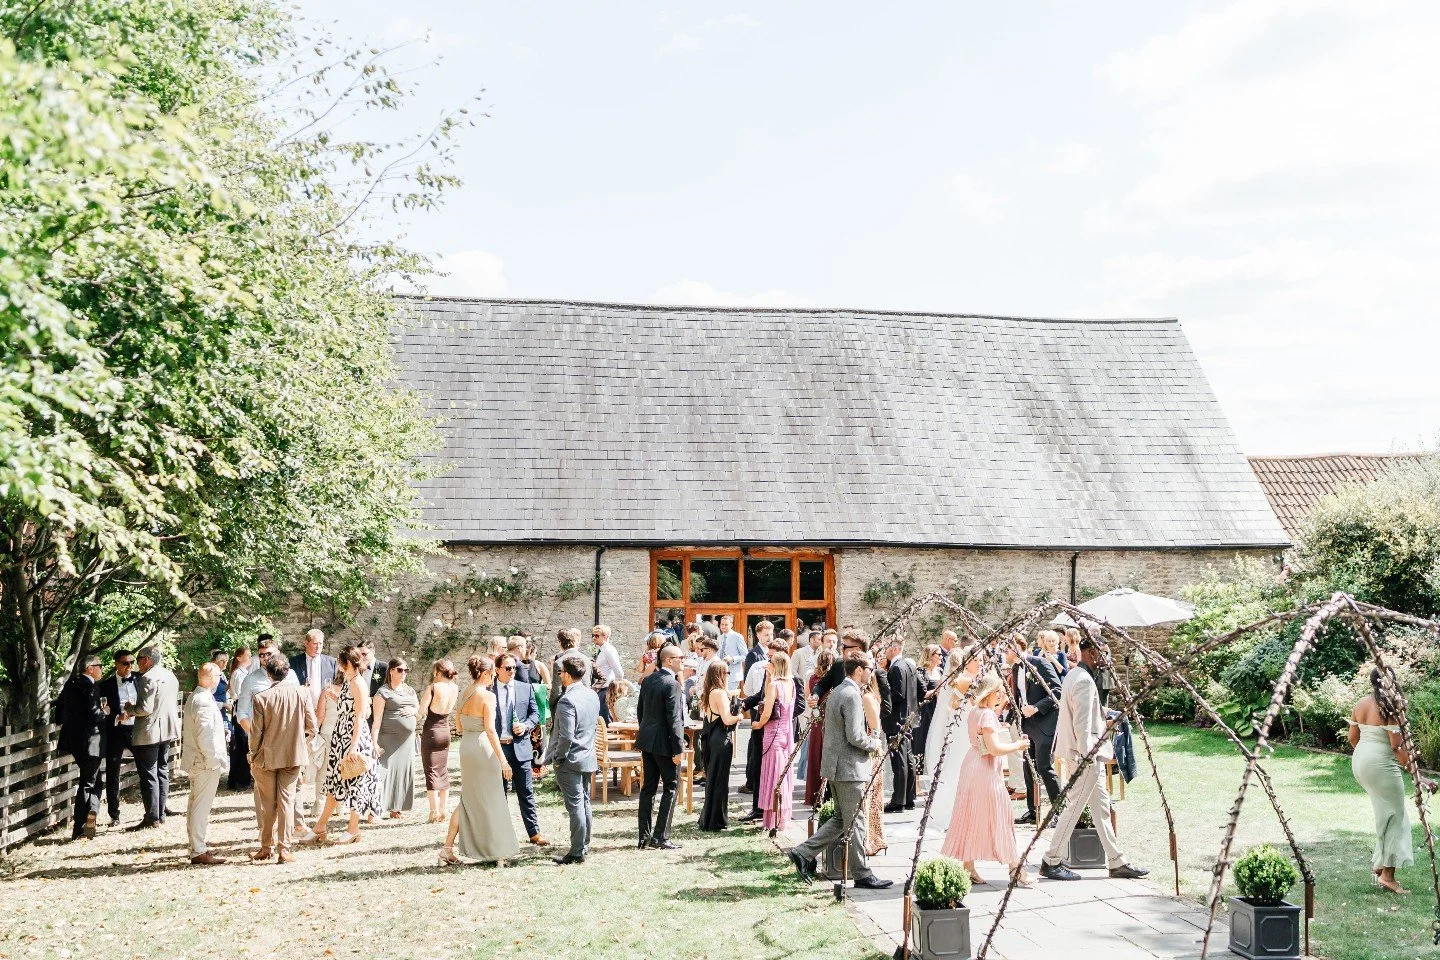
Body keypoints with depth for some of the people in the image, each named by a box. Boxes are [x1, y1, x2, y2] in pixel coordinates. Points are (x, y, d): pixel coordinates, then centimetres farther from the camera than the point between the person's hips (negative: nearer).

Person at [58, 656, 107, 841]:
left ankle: (89, 819, 21)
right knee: (87, 783, 1)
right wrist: (105, 712, -5)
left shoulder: (71, 684, 9)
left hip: (73, 740, 9)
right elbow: (93, 715, -24)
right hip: (89, 741, -9)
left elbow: (61, 708, 15)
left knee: (93, 779, 20)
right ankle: (78, 829, 3)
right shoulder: (90, 686, -18)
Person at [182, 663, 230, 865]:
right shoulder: (205, 702, -21)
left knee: (195, 805, 17)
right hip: (206, 763, -10)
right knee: (201, 807, -5)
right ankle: (199, 852, -1)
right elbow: (205, 736, -25)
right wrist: (215, 760, -16)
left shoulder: (193, 697, 10)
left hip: (195, 760, 10)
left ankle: (197, 846, 27)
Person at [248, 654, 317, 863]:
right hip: (294, 756, 2)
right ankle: (284, 850, 6)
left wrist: (253, 757, 6)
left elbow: (256, 732, -9)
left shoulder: (260, 698, -14)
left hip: (267, 757, -2)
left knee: (267, 804, 11)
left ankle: (266, 848, 21)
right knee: (287, 802, 6)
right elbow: (311, 726, -3)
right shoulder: (301, 694, -7)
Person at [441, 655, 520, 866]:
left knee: (467, 799, 16)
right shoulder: (487, 696, -16)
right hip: (483, 748, -7)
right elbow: (490, 730, -20)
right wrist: (503, 761, -18)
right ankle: (496, 852, 11)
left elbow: (459, 726, 13)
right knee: (490, 801, 4)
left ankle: (448, 847, 12)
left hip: (465, 747, 7)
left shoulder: (463, 695, 7)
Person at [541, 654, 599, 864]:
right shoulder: (593, 695, 5)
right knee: (585, 803, 17)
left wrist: (557, 758, -11)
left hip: (570, 760, -8)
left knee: (575, 806, -3)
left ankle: (577, 852, 2)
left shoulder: (567, 701, -22)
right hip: (589, 757, 8)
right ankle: (584, 845, 26)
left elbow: (566, 736, -24)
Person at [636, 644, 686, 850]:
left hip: (647, 740, 8)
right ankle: (660, 837, 0)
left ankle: (645, 836, 15)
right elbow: (674, 719, -19)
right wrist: (678, 749, -16)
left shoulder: (648, 680, 8)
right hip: (664, 743, -8)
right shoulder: (672, 684, -17)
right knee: (670, 788, 1)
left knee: (648, 787, 12)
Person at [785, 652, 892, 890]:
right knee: (855, 822, -1)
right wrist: (875, 744, -6)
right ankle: (862, 874, 7)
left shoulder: (836, 692, 14)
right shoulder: (852, 695, -18)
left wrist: (868, 739, 16)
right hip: (849, 768, -10)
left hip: (835, 765, 10)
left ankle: (804, 853, 13)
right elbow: (855, 736, -23)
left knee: (842, 819, 17)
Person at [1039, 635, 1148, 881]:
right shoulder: (1084, 681, -19)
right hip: (1086, 754, -11)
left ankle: (1117, 862, 19)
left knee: (1101, 806, 13)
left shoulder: (1074, 675, 13)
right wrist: (1087, 757, -22)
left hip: (1088, 754, 11)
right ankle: (1051, 862, 3)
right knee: (1074, 807, -4)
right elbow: (1082, 723, -23)